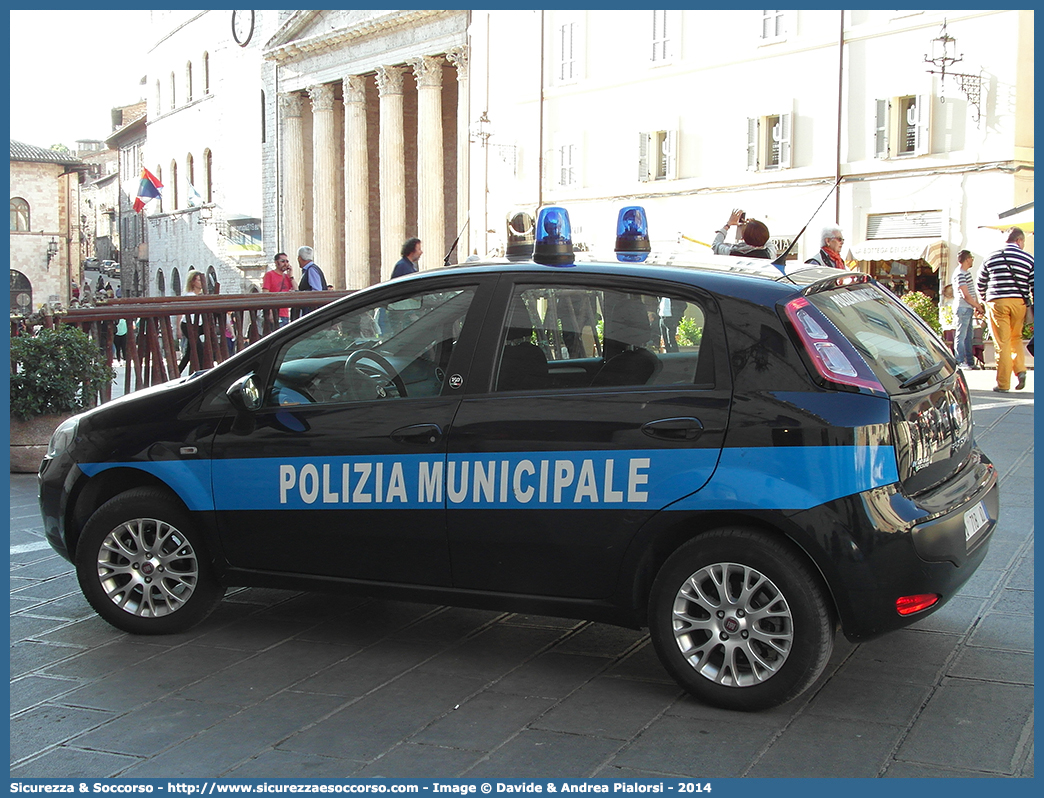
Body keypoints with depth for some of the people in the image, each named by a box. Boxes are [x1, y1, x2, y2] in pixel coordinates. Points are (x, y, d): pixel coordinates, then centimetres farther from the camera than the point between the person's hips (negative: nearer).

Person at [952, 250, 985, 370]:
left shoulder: (968, 273, 17)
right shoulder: (959, 274, -14)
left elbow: (972, 292, 20)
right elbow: (965, 295, -18)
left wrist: (977, 305, 6)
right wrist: (978, 306, -10)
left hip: (968, 308, 10)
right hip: (962, 308, -10)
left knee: (968, 336, 12)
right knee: (961, 336, -6)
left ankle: (970, 361, 16)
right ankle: (960, 362, -4)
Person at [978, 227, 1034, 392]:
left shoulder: (991, 258, 8)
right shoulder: (1028, 258, 4)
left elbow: (980, 284, 13)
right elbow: (1034, 286, 3)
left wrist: (987, 299, 30)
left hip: (996, 303, 0)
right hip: (1019, 303, 0)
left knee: (1002, 343, 1)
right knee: (1016, 338, 18)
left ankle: (1003, 384, 0)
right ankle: (1020, 369, -2)